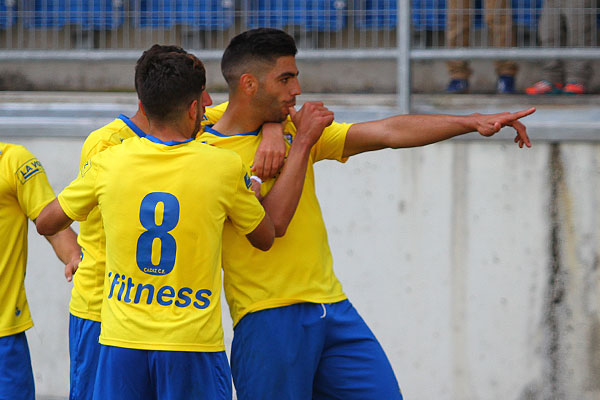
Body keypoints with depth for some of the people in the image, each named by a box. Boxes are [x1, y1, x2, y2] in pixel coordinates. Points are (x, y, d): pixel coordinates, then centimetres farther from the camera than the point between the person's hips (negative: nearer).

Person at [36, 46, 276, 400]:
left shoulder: (109, 162, -1)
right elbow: (266, 237, 11)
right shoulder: (225, 167, -6)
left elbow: (46, 223, 13)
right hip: (194, 343, -2)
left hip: (122, 342, 2)